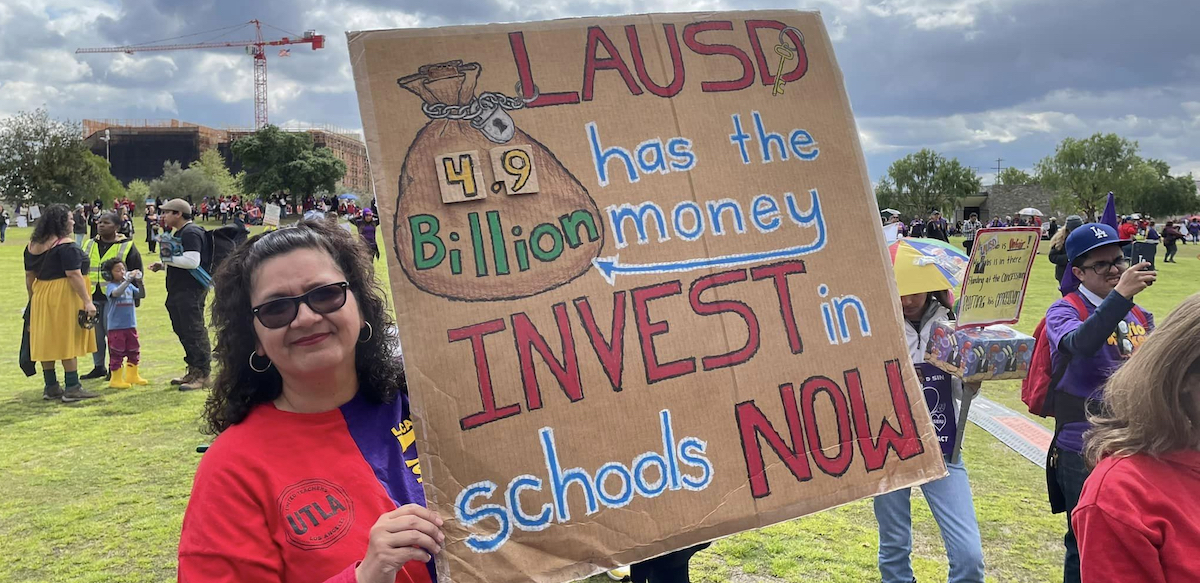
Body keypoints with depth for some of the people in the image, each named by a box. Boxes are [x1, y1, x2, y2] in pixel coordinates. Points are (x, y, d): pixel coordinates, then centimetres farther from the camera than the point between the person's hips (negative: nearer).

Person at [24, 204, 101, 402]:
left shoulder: (32, 246, 10)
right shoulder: (66, 246, -14)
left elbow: (29, 275, 14)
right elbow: (74, 275, -19)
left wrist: (32, 299, 21)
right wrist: (87, 301, -19)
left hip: (41, 297, 8)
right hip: (64, 296, -8)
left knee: (46, 341, 10)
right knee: (68, 341, -3)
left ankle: (50, 387, 17)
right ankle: (72, 389, -1)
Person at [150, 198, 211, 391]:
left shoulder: (191, 233, -14)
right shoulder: (178, 233, 19)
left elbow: (193, 261, -24)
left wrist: (169, 258, -15)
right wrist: (162, 265, 11)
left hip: (191, 291, -11)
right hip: (177, 292, 11)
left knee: (195, 332, -7)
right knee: (183, 332, 15)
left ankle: (202, 376, -1)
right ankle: (193, 372, 24)